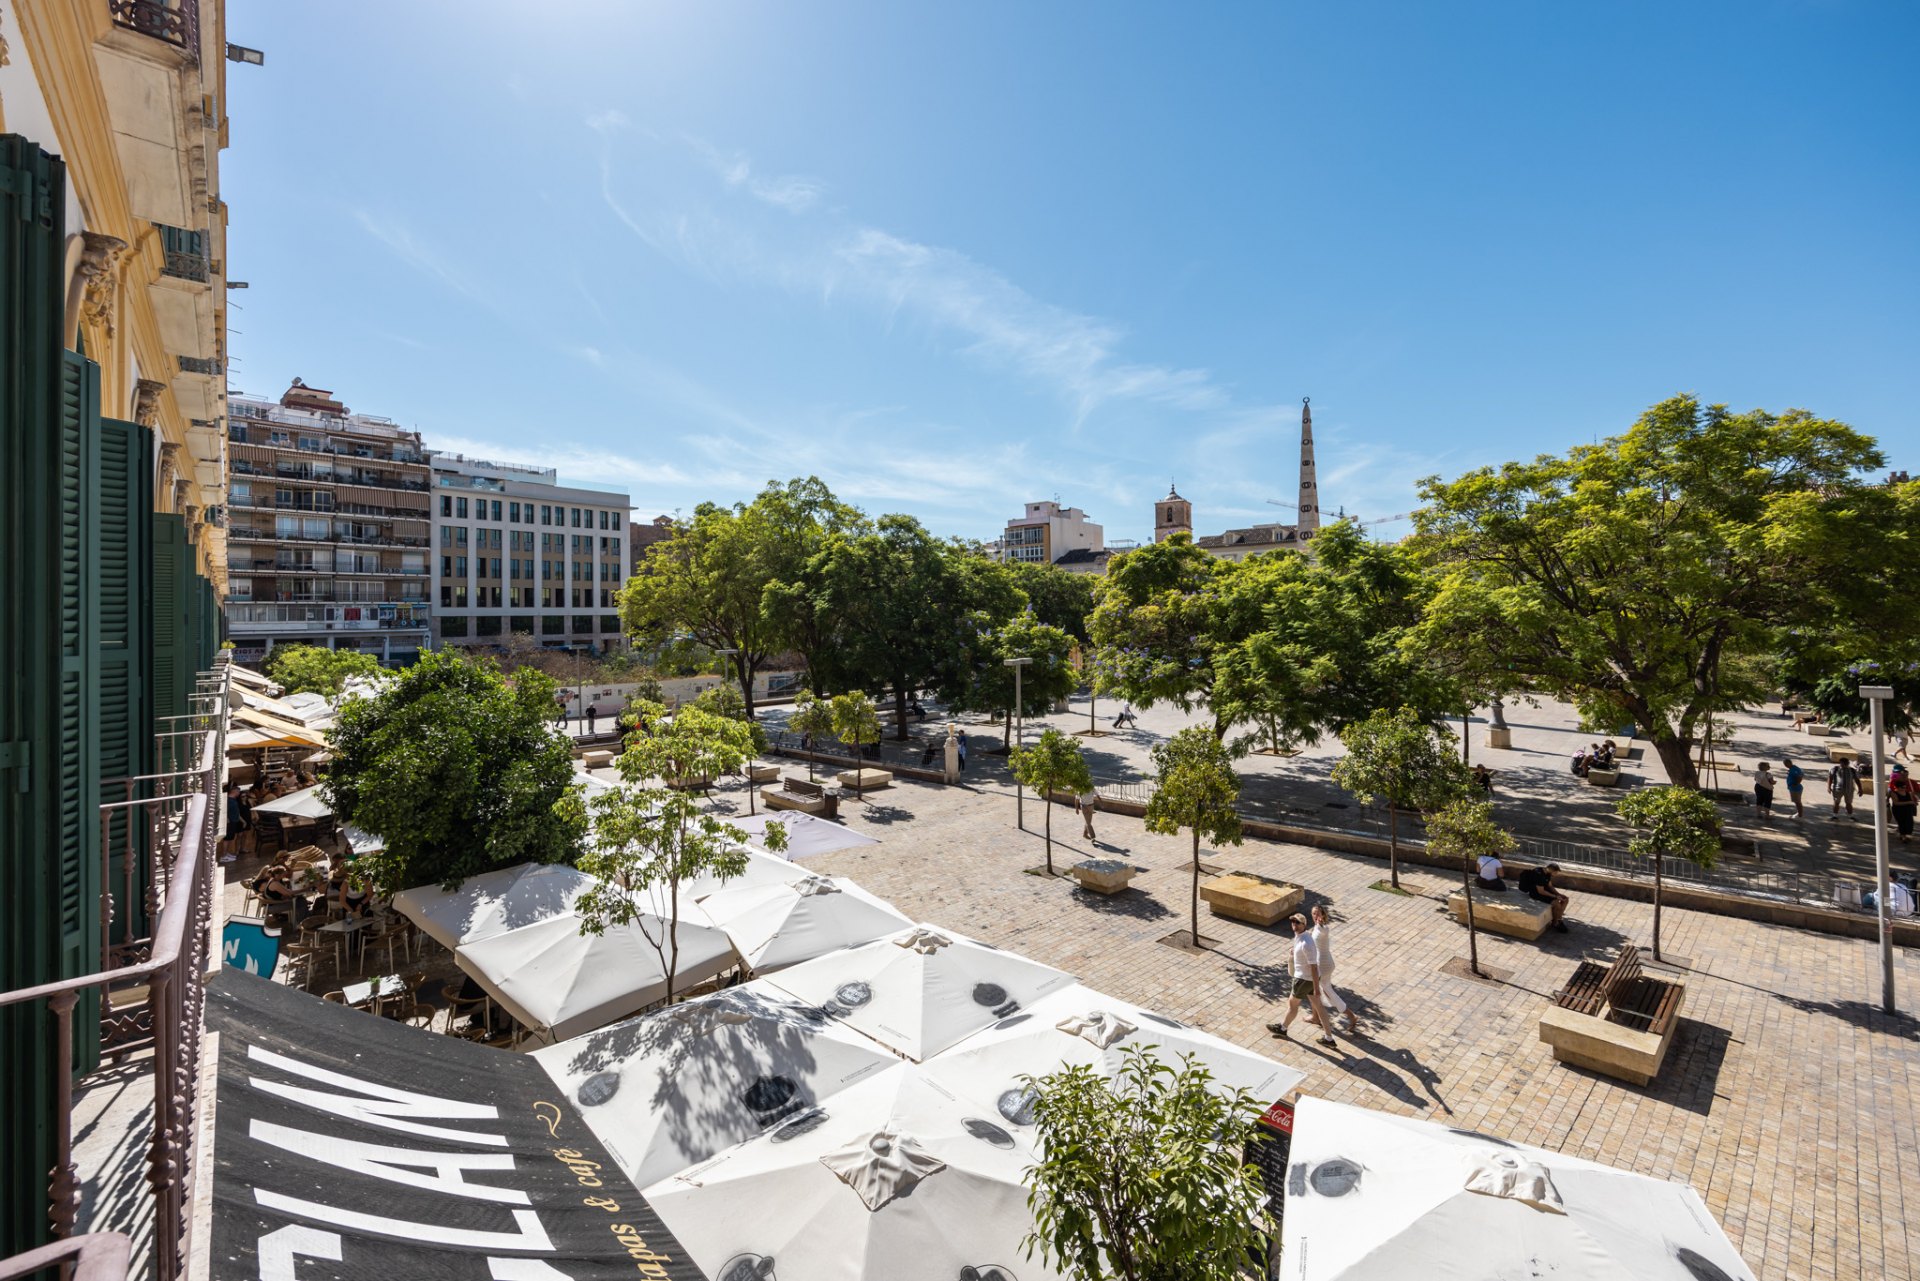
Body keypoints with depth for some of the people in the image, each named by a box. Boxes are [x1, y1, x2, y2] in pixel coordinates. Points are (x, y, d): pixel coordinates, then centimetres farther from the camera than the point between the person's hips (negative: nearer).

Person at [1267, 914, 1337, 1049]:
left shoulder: (1305, 943, -31)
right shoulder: (1299, 936, -2)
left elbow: (1314, 966, -28)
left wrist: (1316, 988, -23)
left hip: (1305, 979, -9)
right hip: (1307, 976, 9)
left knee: (1292, 1003, 13)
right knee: (1317, 1006, 17)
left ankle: (1282, 1028, 35)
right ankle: (1329, 1038, 27)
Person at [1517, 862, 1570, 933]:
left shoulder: (1547, 873, 0)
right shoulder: (1538, 874, -29)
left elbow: (1550, 886, 11)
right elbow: (1541, 891, -26)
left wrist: (1558, 894, -3)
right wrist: (1555, 896, -20)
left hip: (1545, 890, 10)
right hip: (1536, 893, -10)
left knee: (1565, 899, 3)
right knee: (1557, 903, -24)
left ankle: (1559, 918, 10)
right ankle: (1555, 923, -1)